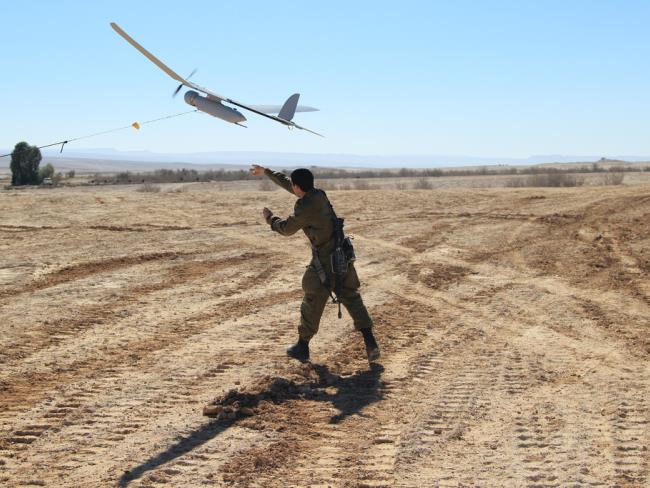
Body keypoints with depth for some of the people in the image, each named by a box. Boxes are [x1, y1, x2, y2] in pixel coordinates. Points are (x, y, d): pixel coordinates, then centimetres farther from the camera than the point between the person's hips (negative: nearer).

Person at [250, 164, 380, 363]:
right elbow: (287, 184, 20)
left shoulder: (304, 207, -19)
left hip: (325, 261, -7)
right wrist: (265, 171, 31)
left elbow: (286, 229, -3)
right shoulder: (319, 194, 5)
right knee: (351, 298, 12)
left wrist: (269, 217, 14)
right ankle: (370, 341, 0)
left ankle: (302, 347, 23)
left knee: (312, 303, 9)